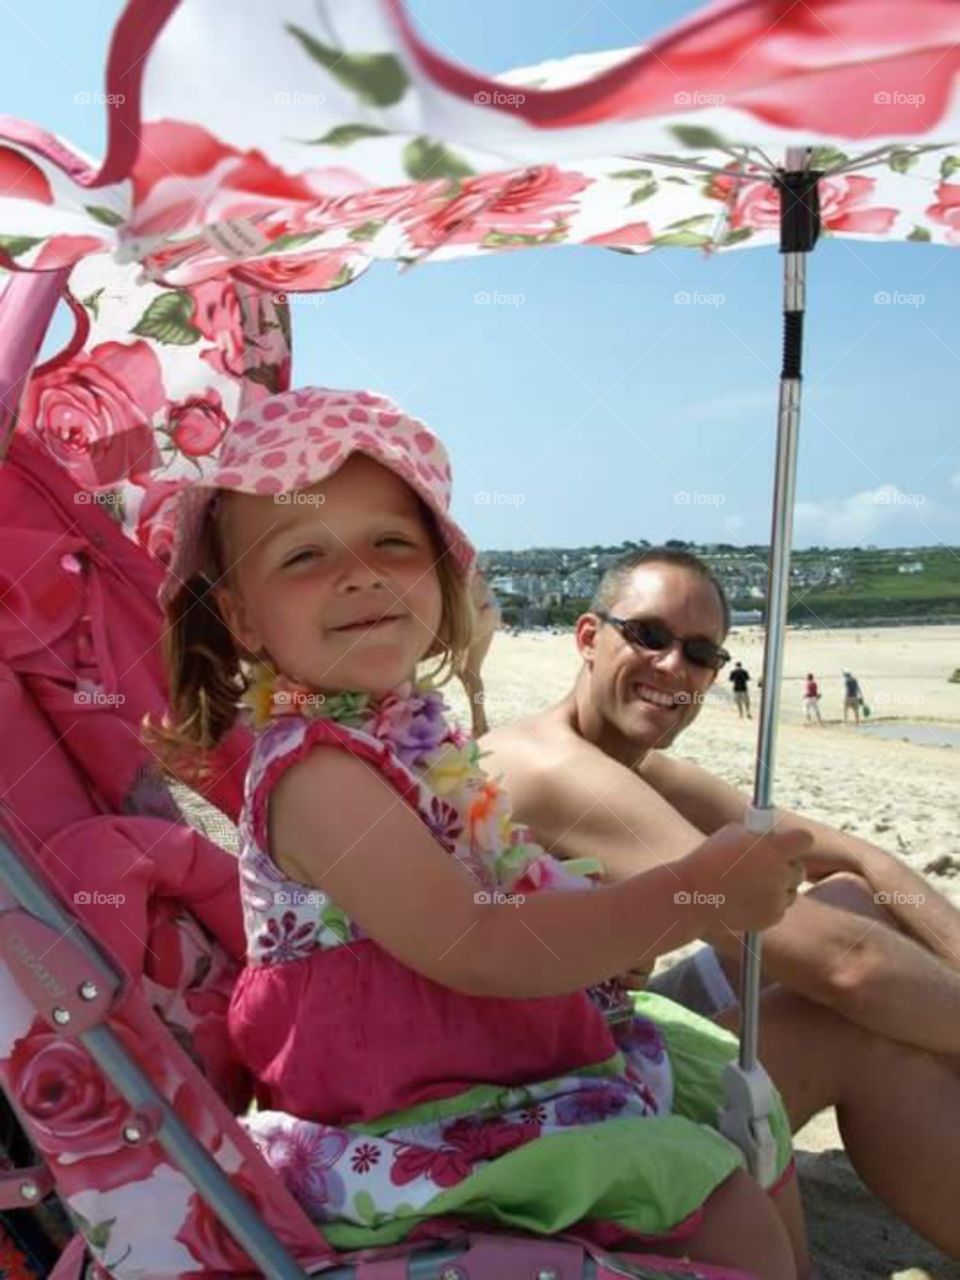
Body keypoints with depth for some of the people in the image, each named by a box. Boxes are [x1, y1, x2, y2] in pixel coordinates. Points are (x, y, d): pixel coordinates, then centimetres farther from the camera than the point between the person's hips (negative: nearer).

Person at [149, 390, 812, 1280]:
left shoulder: (407, 723, 3)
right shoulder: (317, 773, -26)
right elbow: (470, 950, -30)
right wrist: (693, 893, -28)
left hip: (515, 1052, 9)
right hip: (426, 1124, -9)